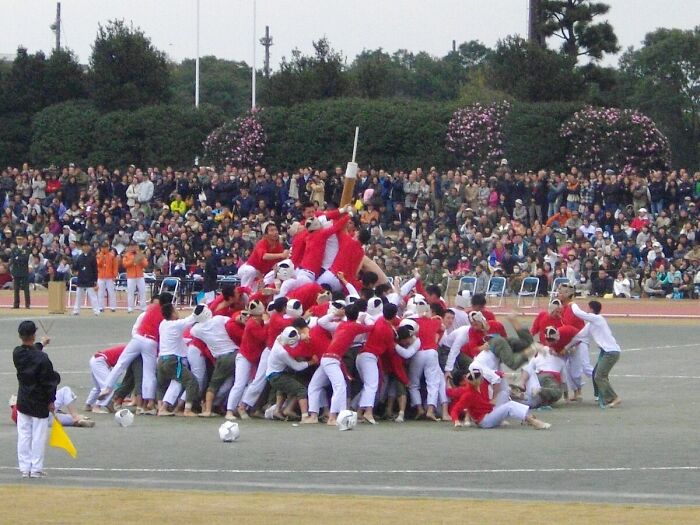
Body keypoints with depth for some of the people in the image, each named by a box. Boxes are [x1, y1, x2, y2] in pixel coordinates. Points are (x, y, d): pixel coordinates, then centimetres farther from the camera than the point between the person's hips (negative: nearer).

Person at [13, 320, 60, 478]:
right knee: (39, 435, 4)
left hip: (23, 401, 5)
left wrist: (40, 345, 36)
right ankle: (36, 469, 7)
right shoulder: (42, 358, -23)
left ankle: (24, 468, 13)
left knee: (23, 434, 11)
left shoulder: (17, 353, -6)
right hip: (39, 403, -5)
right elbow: (49, 381, -17)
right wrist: (51, 400, -4)